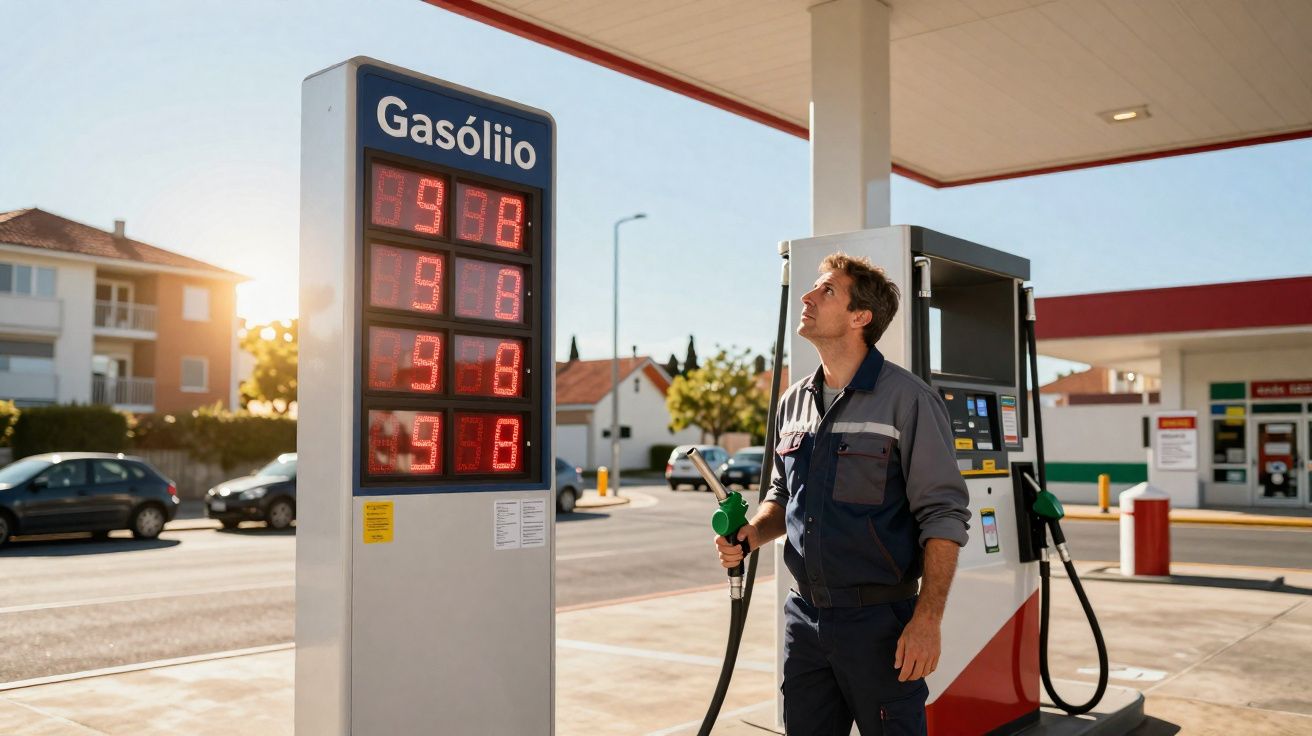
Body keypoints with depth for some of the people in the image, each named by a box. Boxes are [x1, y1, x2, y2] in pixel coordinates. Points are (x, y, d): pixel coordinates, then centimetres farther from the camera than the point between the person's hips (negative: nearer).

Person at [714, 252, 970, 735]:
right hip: (804, 617, 6)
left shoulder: (907, 399, -11)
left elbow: (943, 515, -13)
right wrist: (750, 534, 0)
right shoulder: (793, 403, 9)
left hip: (879, 622, -6)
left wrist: (927, 620, -18)